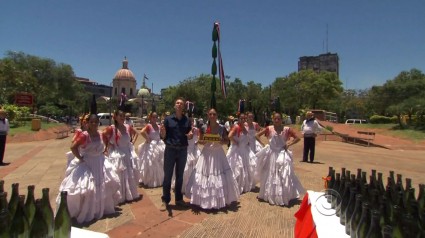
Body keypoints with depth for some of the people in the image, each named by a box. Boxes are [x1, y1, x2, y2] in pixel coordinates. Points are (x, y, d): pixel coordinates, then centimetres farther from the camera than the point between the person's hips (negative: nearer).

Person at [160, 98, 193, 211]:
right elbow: (163, 137, -1)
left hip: (183, 150, 3)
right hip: (170, 150, -2)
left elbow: (189, 137, 10)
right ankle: (165, 201, 15)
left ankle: (179, 199, 28)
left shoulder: (187, 120, 5)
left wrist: (190, 135, -12)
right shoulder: (168, 119, -2)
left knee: (180, 175, 14)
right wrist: (162, 132, -23)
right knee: (167, 176, 3)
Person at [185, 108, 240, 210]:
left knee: (220, 177, 5)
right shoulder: (204, 128, -4)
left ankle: (220, 199, 23)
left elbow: (227, 141, 3)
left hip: (218, 154, 0)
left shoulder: (222, 128, -4)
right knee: (204, 176, 3)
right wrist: (204, 141, -17)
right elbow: (200, 140, 4)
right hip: (206, 153, 0)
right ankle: (205, 199, 19)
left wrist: (221, 141, -17)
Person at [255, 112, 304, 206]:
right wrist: (263, 144, -5)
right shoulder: (269, 128, -6)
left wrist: (289, 144, -11)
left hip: (282, 154, -1)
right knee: (270, 175, 13)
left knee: (284, 176, -1)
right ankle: (269, 196, 31)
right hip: (271, 154, 1)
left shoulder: (287, 129, -8)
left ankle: (284, 197, 13)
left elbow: (297, 138, -1)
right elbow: (257, 135, 2)